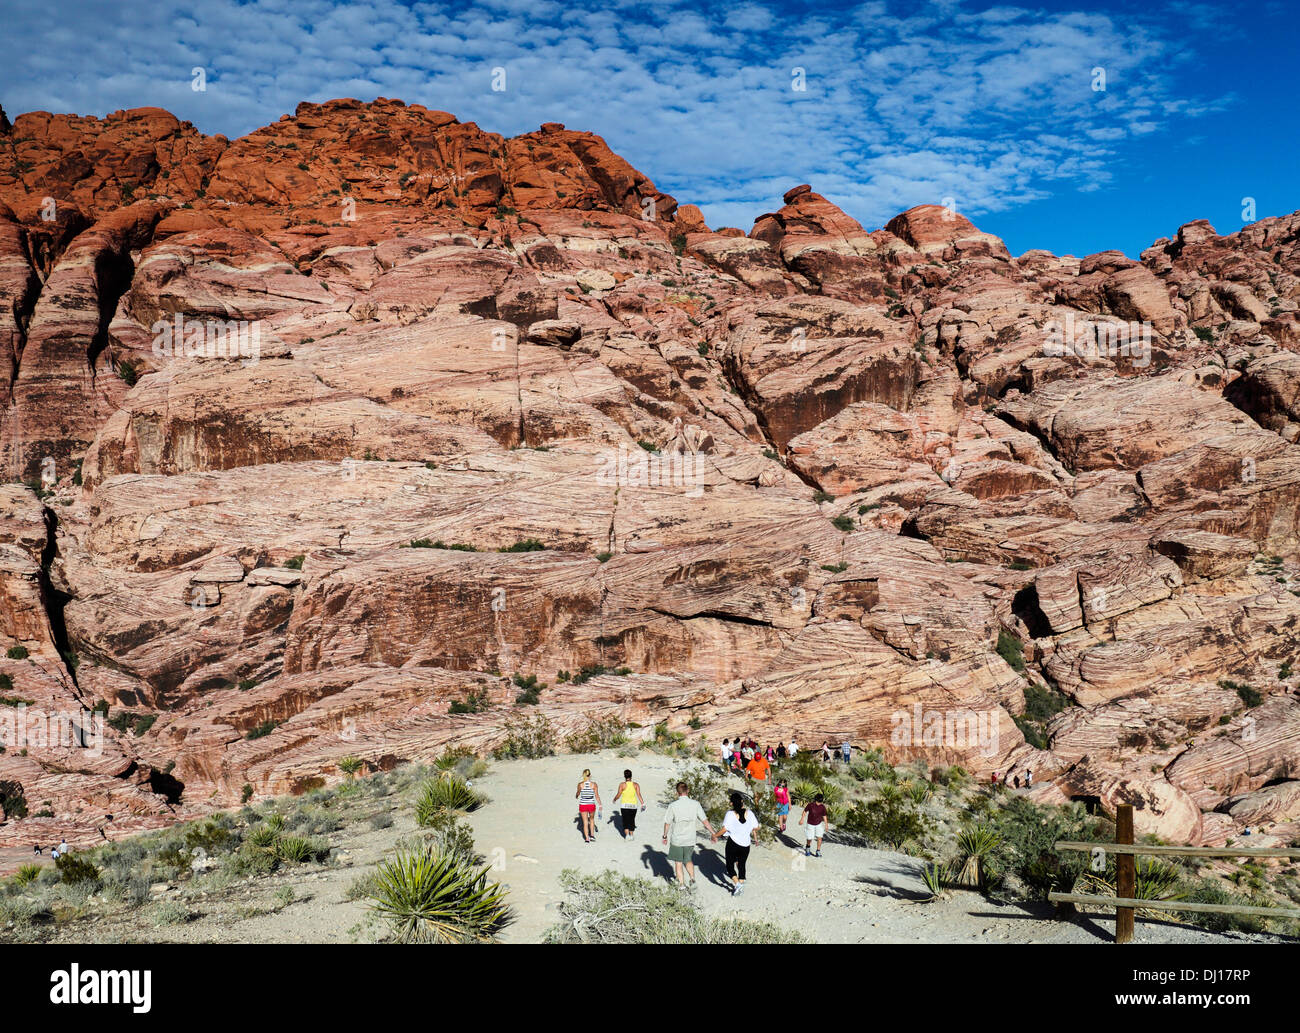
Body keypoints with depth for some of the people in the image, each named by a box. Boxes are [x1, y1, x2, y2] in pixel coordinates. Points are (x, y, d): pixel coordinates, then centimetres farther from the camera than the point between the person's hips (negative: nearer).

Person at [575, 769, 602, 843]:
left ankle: (587, 838, 8)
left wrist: (576, 796, 32)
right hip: (592, 805, 1)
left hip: (583, 805, -1)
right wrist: (600, 805, 2)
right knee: (591, 819, 26)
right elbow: (597, 796, -7)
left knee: (585, 822, 9)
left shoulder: (580, 784, -8)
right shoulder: (594, 785, -8)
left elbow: (578, 793, 9)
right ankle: (592, 834, 21)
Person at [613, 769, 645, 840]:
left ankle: (627, 834, -15)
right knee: (632, 820, 16)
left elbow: (618, 795, -4)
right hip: (633, 805, 2)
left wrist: (614, 799, 16)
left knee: (626, 821, 2)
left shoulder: (622, 784, -6)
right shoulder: (636, 785, -1)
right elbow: (639, 795, -10)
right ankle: (631, 835, 22)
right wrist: (643, 804, -10)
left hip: (624, 805, -2)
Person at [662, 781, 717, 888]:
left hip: (676, 839, -2)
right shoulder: (695, 804, -11)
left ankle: (681, 883, 18)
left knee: (678, 862, 14)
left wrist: (665, 836, 8)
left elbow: (667, 823, -7)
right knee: (688, 860, 22)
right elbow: (704, 821, -5)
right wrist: (713, 833, 6)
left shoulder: (673, 806, -15)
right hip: (690, 839, 2)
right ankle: (692, 879, 7)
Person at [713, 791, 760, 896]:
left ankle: (737, 884, -10)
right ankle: (741, 884, 23)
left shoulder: (730, 814, -16)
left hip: (733, 843, -4)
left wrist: (715, 835, -3)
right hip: (745, 844, 4)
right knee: (741, 864, 20)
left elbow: (724, 829, -19)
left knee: (730, 865, 8)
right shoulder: (750, 813, -5)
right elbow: (756, 827, 5)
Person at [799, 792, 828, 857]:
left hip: (819, 824, 2)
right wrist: (802, 819, -5)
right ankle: (808, 848, 32)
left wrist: (826, 825, 4)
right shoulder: (810, 805, -18)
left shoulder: (823, 807, -11)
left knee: (819, 838, -8)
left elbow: (824, 816, 1)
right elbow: (805, 811, -3)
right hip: (810, 824, -2)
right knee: (809, 839, 1)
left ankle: (818, 852, 4)